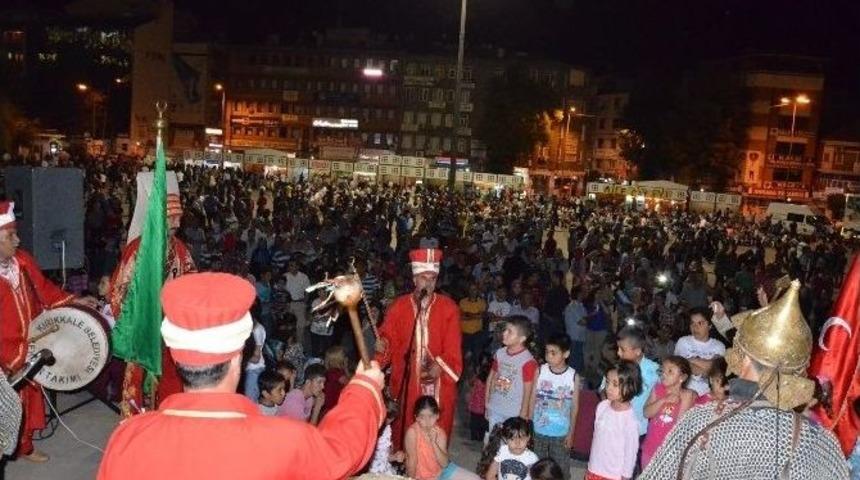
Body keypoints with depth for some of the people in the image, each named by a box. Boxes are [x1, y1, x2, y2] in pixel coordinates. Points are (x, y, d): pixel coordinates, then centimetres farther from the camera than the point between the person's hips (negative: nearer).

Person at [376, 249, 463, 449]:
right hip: (406, 381, 1)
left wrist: (440, 367, -19)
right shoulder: (399, 306, 2)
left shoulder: (448, 307, -1)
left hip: (438, 381, -1)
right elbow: (388, 337, 2)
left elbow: (453, 347, -4)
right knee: (405, 429, 6)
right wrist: (382, 344, -21)